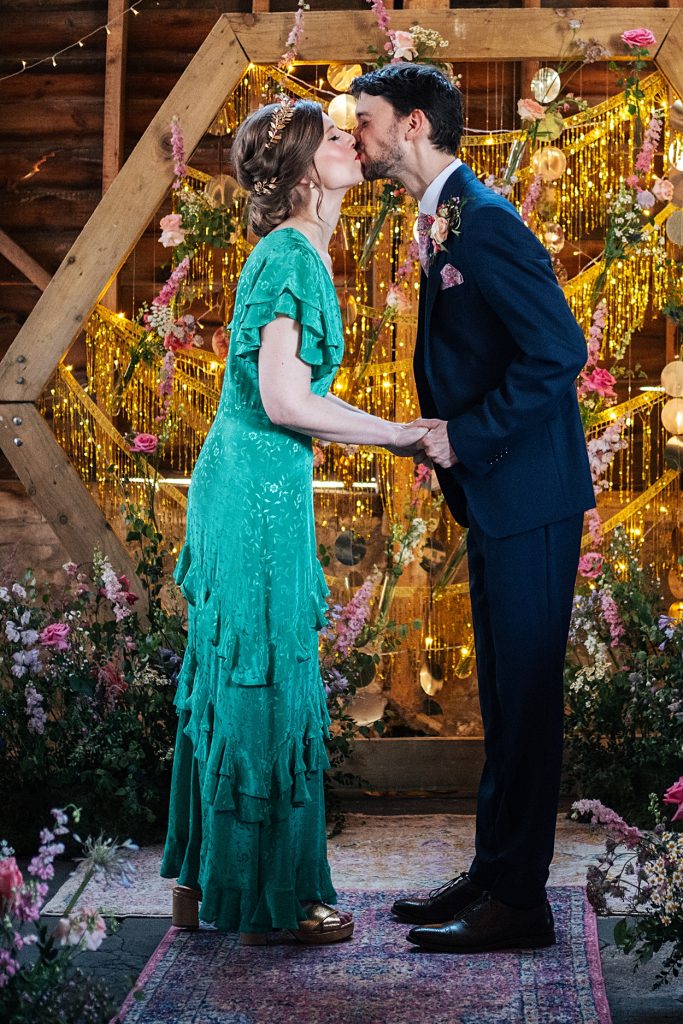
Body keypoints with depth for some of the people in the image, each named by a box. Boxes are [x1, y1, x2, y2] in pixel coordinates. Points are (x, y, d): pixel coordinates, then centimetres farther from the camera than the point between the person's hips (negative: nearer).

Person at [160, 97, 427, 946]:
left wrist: (391, 432, 17)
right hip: (263, 493, -10)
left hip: (243, 485, 10)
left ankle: (204, 882, 24)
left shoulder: (292, 252, 14)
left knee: (230, 681, 14)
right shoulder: (292, 255, -15)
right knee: (268, 686, -1)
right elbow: (283, 401, -21)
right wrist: (398, 436, -13)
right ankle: (270, 900, 9)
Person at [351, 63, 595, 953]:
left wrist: (469, 437, -17)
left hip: (529, 498, -10)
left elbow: (559, 351, -23)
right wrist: (443, 432, 7)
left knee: (524, 694, -3)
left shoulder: (483, 219, -16)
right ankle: (494, 873, 26)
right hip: (495, 497, 10)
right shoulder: (443, 223, 15)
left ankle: (518, 900, 6)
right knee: (503, 693, 15)